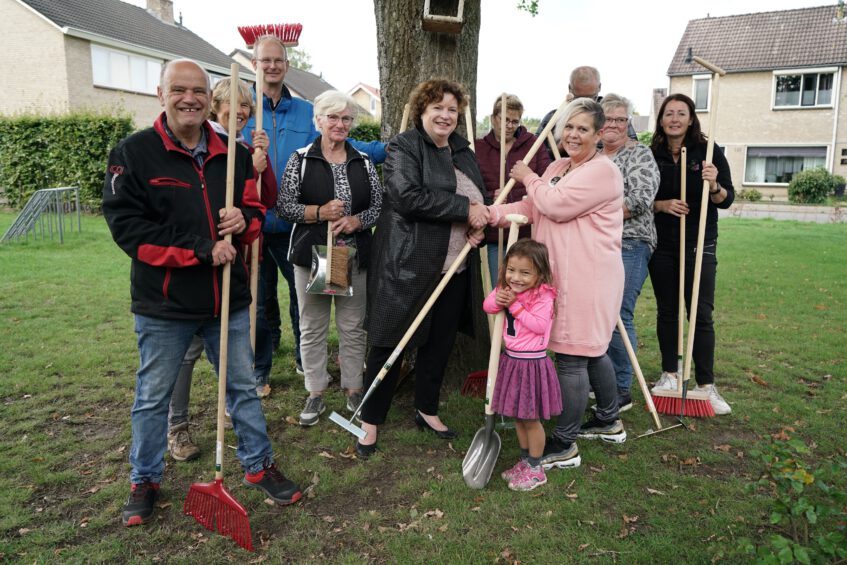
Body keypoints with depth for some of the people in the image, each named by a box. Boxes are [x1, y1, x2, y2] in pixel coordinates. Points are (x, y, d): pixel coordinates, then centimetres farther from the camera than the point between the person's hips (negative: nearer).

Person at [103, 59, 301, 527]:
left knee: (243, 387, 15)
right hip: (164, 303, -3)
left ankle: (258, 466, 33)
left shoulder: (234, 154, 5)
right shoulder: (133, 153, -7)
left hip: (229, 298, 3)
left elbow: (256, 211, 13)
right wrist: (201, 251, -20)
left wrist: (243, 221, -13)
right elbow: (127, 226, -14)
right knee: (153, 396, 12)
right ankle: (145, 480, 33)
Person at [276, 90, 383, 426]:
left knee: (353, 327, 8)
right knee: (312, 328, 6)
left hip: (354, 256, 2)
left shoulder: (363, 162, 7)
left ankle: (353, 389, 23)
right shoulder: (300, 159, 0)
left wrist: (356, 221, -13)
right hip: (311, 255, -2)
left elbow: (379, 206, 6)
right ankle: (316, 394, 19)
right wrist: (320, 212, -19)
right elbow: (284, 206, -4)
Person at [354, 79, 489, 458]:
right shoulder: (403, 148, -7)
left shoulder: (463, 151, 15)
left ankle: (427, 410, 33)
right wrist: (465, 208, -21)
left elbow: (480, 196, 24)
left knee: (441, 341, 15)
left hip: (454, 267, 7)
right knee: (390, 342, 1)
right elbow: (409, 196, -23)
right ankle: (370, 420, 17)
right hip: (408, 265, -7)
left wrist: (479, 223, 1)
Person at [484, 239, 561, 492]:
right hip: (511, 360, 7)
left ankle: (535, 469, 22)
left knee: (531, 419, 5)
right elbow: (487, 306, 8)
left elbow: (540, 325, -26)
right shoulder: (506, 289, 3)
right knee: (518, 416, 19)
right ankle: (525, 461, 36)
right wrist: (498, 300, -14)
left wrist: (515, 305, -23)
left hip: (532, 363, -7)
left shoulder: (543, 295, -18)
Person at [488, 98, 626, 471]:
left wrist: (528, 178, -5)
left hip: (587, 279, -10)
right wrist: (493, 214, -6)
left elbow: (555, 204, -22)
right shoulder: (558, 168, 17)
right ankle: (609, 422, 38)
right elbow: (532, 208, 10)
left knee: (571, 356, -5)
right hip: (563, 275, 10)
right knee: (591, 349, 20)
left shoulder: (602, 170, -13)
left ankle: (564, 445, 7)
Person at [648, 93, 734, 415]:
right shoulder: (651, 156, 2)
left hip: (699, 245, -2)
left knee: (701, 314, -1)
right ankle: (669, 374, 24)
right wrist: (663, 205, -15)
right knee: (666, 311, 11)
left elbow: (727, 200, -5)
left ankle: (706, 385, 8)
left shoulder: (709, 152, -3)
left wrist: (714, 186, -26)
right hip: (661, 245, 2)